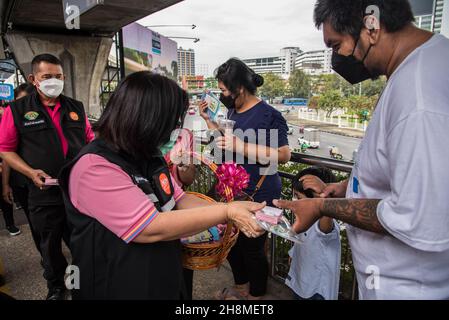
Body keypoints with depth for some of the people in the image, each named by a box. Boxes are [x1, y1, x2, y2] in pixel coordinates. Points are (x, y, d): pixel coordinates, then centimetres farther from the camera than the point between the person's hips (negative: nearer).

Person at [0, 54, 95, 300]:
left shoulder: (76, 108, 7)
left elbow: (90, 140, 14)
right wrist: (31, 172, -14)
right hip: (44, 195, -1)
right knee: (50, 246, 17)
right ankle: (56, 287, 40)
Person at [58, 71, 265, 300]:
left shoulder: (148, 155, 2)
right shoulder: (95, 167, -26)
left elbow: (179, 200, 3)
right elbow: (153, 229, -29)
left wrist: (232, 210, -11)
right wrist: (227, 212, -24)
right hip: (118, 289, -7)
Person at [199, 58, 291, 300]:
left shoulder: (268, 115, -17)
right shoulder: (233, 110, 7)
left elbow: (284, 155, -23)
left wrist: (241, 147, -28)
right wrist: (208, 119, 8)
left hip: (258, 196, -8)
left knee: (252, 248, 8)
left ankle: (256, 295, 35)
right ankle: (241, 288, 45)